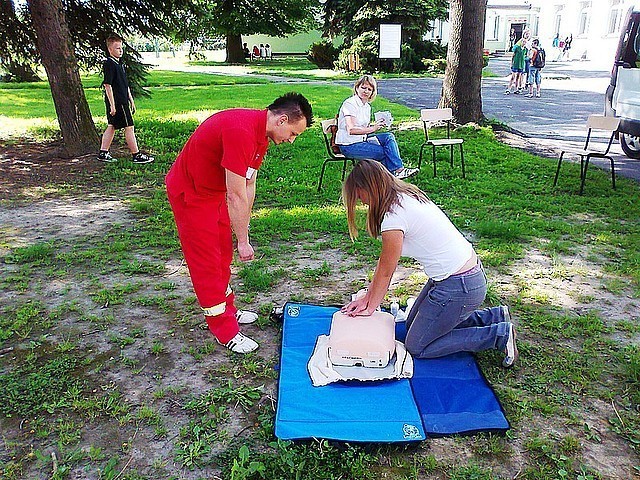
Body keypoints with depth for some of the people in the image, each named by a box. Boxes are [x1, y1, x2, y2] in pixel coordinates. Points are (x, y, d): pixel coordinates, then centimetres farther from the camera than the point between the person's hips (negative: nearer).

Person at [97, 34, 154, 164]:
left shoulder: (119, 63, 17)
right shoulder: (109, 64, -13)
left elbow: (125, 85, 22)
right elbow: (107, 85, -17)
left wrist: (131, 100, 22)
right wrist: (112, 105, -20)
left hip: (122, 101, 10)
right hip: (117, 102, -10)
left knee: (111, 127, 12)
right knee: (129, 127, -5)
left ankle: (103, 153, 17)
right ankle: (136, 155, 1)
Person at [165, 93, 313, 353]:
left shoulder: (261, 133, -2)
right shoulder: (241, 131, -33)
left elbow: (248, 186, 4)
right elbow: (236, 196, -29)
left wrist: (243, 232, 6)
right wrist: (243, 241, -20)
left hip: (214, 192, 10)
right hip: (189, 193, -10)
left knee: (223, 255, 19)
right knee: (206, 263, -2)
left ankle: (226, 309, 37)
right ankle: (225, 332, 9)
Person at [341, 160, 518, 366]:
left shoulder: (394, 216, -24)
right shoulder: (406, 195, 6)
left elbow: (385, 271, -11)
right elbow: (384, 262, 10)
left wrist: (370, 307, 5)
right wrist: (368, 297, 13)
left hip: (459, 288, -10)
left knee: (416, 347, 6)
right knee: (413, 324, 24)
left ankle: (499, 335, 4)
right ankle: (494, 316, 22)